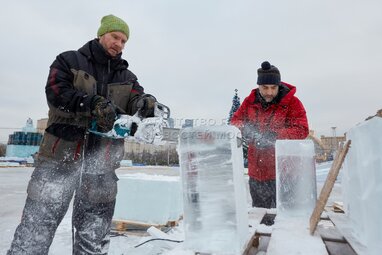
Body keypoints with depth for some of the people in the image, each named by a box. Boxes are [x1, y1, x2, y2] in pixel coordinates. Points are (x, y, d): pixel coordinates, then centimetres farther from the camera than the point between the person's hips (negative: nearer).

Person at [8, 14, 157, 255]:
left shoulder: (127, 77, 16)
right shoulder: (69, 61, 7)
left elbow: (137, 101, 1)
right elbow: (55, 91, -8)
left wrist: (147, 102, -23)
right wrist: (93, 104, -22)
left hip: (102, 160, 3)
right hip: (63, 153, -3)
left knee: (94, 235, 11)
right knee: (38, 221, 3)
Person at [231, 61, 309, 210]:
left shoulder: (292, 103, -7)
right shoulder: (250, 101, 3)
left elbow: (301, 130, -14)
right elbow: (235, 120, 8)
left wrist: (274, 136, -27)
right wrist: (243, 128, -16)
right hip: (256, 171, 4)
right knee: (259, 212, 20)